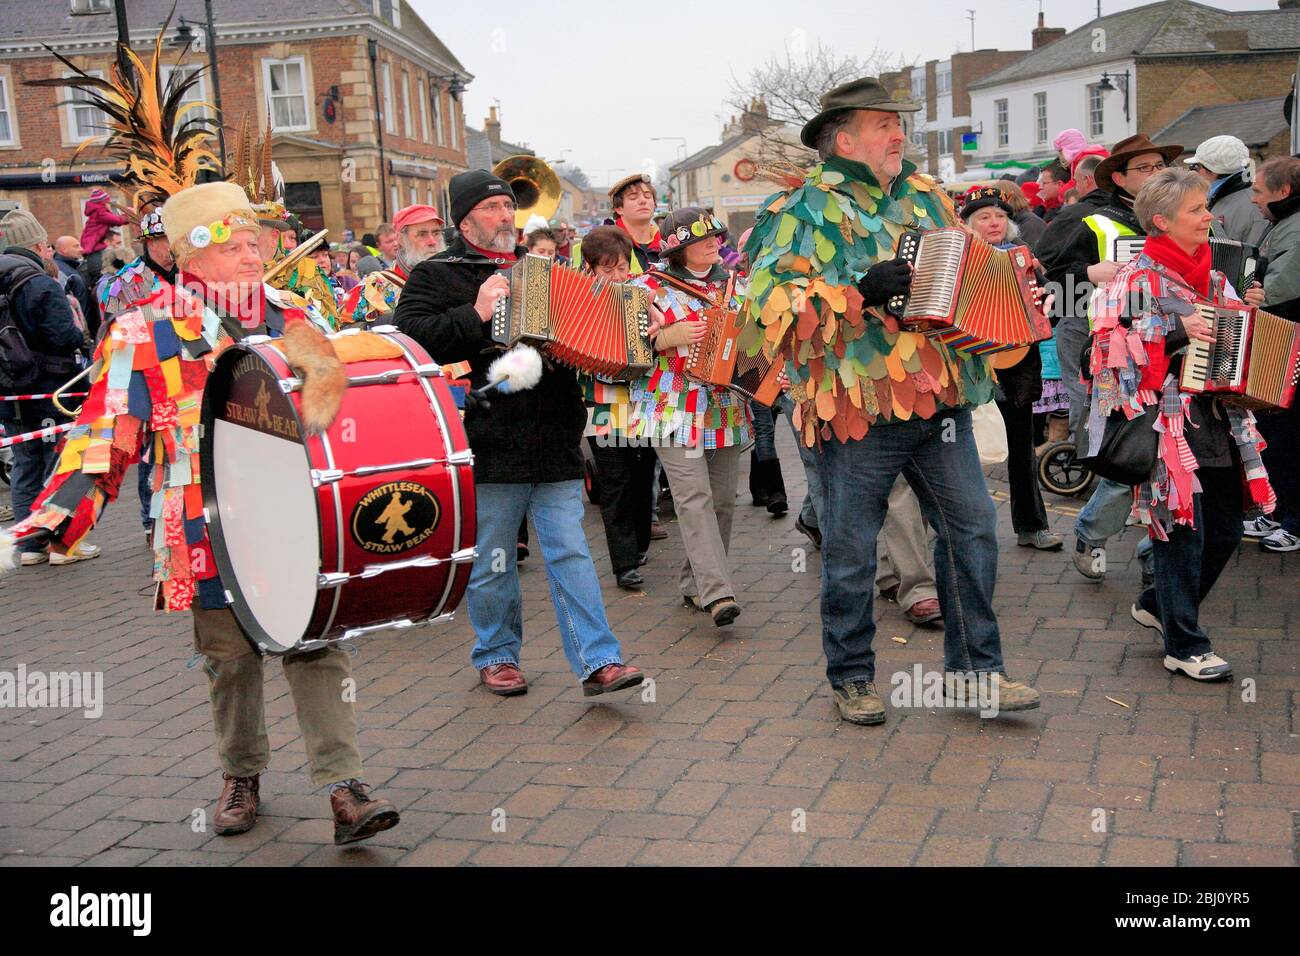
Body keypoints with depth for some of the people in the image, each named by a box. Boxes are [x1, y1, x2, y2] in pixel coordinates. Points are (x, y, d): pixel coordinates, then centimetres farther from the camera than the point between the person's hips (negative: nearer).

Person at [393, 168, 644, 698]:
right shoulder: (437, 275, 2)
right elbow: (408, 335, -13)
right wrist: (474, 316, -18)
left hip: (555, 445, 3)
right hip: (488, 448, -3)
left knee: (570, 554, 0)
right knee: (490, 564, 8)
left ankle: (597, 661, -1)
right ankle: (497, 655, 26)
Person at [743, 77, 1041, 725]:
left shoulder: (923, 197, 17)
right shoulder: (804, 207, -3)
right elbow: (771, 300, -16)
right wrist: (860, 292, -24)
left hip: (940, 398, 6)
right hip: (857, 405, -6)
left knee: (971, 528, 6)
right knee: (850, 550, 3)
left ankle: (973, 669, 19)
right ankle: (851, 678, 20)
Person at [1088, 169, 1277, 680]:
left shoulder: (1213, 279, 15)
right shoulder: (1137, 279, -8)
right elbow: (1114, 344, -17)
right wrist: (1175, 332, -24)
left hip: (1217, 422, 8)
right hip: (1169, 426, -7)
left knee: (1225, 531, 11)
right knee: (1183, 532, -3)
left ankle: (1157, 604, 32)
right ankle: (1184, 647, 9)